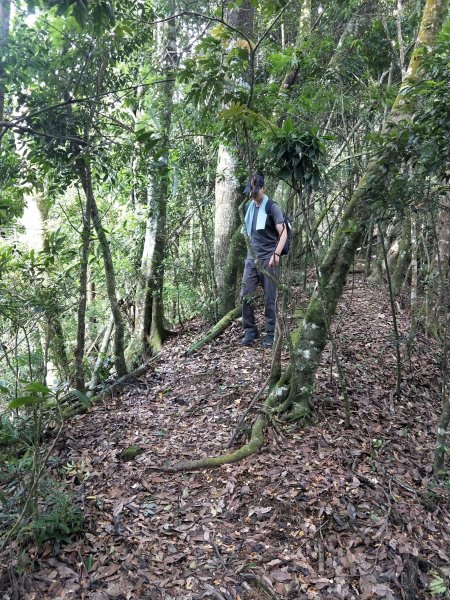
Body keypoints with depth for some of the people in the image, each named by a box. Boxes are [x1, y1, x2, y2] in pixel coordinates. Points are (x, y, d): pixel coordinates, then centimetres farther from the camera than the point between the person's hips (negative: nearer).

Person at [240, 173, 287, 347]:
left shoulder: (272, 207, -4)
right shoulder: (249, 208, 13)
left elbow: (283, 233, -11)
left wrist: (276, 253, -24)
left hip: (268, 259, -5)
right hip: (251, 258, 5)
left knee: (270, 299, 0)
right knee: (246, 295, -1)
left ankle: (270, 334, 8)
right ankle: (250, 331, 10)